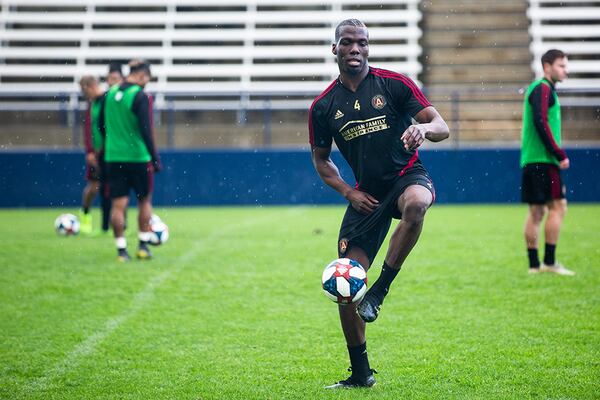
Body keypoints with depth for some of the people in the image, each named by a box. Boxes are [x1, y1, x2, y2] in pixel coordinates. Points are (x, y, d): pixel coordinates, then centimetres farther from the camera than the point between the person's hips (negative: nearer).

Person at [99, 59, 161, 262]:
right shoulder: (140, 96, -12)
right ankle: (143, 246, 14)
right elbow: (146, 131, -16)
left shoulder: (110, 94, 6)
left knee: (118, 205, 3)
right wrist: (155, 158, -13)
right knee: (144, 201, 13)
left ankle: (121, 250, 2)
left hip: (113, 157, 4)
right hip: (138, 157, -4)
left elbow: (102, 125, 14)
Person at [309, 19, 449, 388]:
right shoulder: (323, 107, 3)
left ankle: (379, 290, -25)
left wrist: (423, 128, -30)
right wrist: (348, 192, -1)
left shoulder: (394, 84, -5)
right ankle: (360, 374, 14)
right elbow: (321, 160, 16)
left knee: (415, 204, -41)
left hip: (408, 176, -3)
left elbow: (441, 127, -6)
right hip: (367, 194, 3)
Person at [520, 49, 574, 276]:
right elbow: (541, 123, -20)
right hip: (543, 160, -10)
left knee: (536, 212, 8)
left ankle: (534, 265, 8)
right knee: (557, 206, -9)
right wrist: (560, 155, -16)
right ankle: (550, 262, -10)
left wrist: (557, 154, 17)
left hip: (532, 161, 10)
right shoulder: (543, 89, -10)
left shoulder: (539, 89, 21)